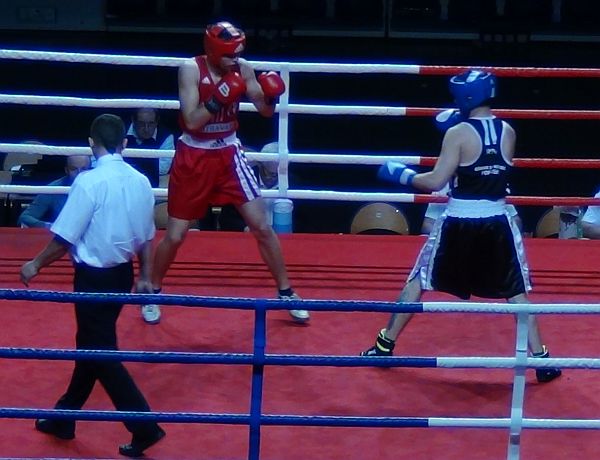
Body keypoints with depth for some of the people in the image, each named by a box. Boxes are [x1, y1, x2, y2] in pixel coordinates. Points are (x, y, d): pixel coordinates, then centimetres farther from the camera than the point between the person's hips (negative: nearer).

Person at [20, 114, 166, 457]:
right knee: (93, 345, 19)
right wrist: (145, 277, 17)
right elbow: (146, 237, 8)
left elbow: (65, 237, -16)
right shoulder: (140, 181, 1)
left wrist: (36, 265, -2)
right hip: (122, 273, 7)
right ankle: (64, 418, 33)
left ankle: (145, 426, -3)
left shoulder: (90, 181, -18)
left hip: (95, 277, -7)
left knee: (101, 352, 1)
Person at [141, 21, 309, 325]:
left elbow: (266, 111, -1)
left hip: (228, 153, 3)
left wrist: (272, 96, -22)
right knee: (175, 235, 3)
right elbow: (192, 121, -22)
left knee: (261, 226, 0)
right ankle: (152, 293, 25)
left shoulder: (243, 69, -7)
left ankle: (285, 292, 13)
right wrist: (218, 99, -35)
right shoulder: (191, 69, -17)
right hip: (194, 157, -3)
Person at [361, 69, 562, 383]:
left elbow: (436, 182, -15)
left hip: (458, 224, -2)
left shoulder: (458, 134, -12)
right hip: (498, 223, 3)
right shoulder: (508, 132, 1)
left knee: (417, 281, 14)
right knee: (517, 291, 13)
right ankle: (540, 358, 9)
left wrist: (402, 174, 2)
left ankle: (385, 345, 21)